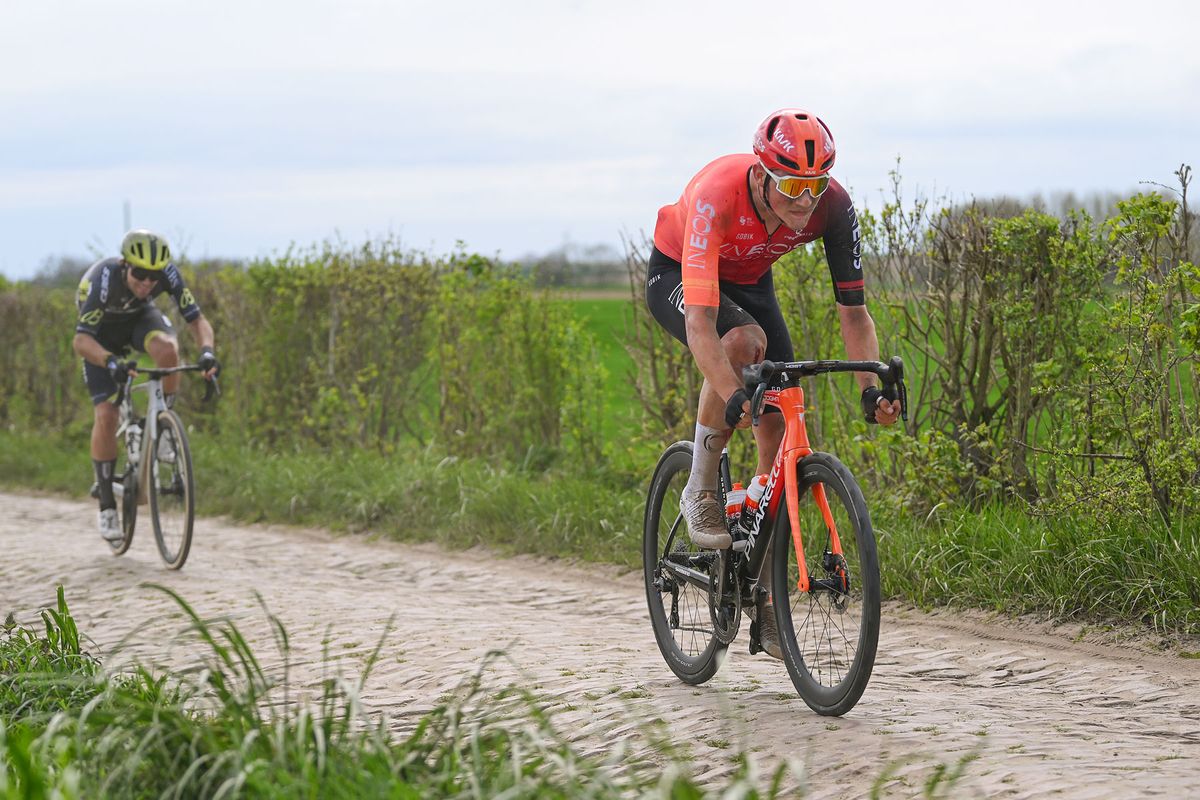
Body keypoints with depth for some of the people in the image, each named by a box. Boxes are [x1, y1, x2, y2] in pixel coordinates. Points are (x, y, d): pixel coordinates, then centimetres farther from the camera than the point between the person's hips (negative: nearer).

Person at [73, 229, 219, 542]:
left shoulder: (167, 273, -30)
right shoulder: (103, 279, -39)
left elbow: (197, 319, -28)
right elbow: (81, 340, -44)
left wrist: (207, 351, -49)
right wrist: (111, 362, -62)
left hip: (140, 317, 2)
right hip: (102, 332, -2)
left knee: (167, 348, -35)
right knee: (105, 415, -15)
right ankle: (107, 506, -2)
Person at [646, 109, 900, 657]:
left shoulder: (833, 206, -29)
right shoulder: (716, 196, -41)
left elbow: (852, 310, -21)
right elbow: (700, 322, -47)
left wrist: (871, 388, -36)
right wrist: (733, 397, -60)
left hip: (750, 282, 4)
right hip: (676, 278, -4)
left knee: (779, 435, -7)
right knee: (744, 340, -38)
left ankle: (766, 599, 2)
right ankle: (700, 492, -18)